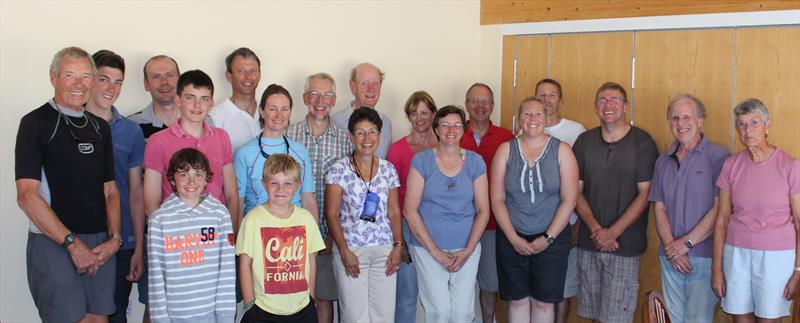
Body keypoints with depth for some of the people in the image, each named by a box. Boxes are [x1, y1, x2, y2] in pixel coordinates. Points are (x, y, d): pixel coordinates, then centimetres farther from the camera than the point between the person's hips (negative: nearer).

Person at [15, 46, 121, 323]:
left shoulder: (100, 127, 12)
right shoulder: (36, 123, -5)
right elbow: (27, 195, -12)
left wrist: (115, 238, 0)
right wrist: (72, 243, -14)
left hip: (100, 245, 5)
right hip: (53, 244, -5)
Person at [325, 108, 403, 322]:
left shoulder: (388, 169, 8)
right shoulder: (339, 169, -3)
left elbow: (394, 212, 10)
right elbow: (331, 214, -5)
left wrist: (398, 246, 0)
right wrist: (345, 251, -11)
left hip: (384, 251, 3)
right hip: (351, 250, -3)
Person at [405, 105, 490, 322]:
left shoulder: (475, 162, 4)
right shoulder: (421, 161, -3)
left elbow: (483, 210, 5)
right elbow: (410, 211, -5)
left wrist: (468, 251, -4)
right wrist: (436, 252, -8)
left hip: (467, 249, 2)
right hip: (428, 248, -2)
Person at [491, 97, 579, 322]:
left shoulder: (561, 150, -2)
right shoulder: (505, 150, 1)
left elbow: (569, 200, -6)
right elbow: (497, 199, -1)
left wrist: (548, 238, -10)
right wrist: (514, 238, -8)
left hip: (551, 239, -1)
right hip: (512, 239, 1)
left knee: (544, 302, 9)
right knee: (517, 300, 9)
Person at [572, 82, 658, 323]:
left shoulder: (642, 142, -3)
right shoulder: (584, 141, 7)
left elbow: (645, 193, -7)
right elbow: (576, 190, 6)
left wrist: (613, 233, -13)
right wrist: (595, 229, -8)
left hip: (625, 244, -3)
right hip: (589, 242, 3)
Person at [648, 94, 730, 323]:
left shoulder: (718, 156, -6)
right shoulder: (664, 160, 11)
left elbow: (720, 209, -12)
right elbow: (659, 208, 8)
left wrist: (686, 243, -12)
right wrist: (671, 246, -6)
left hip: (704, 255, -5)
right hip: (670, 257, 5)